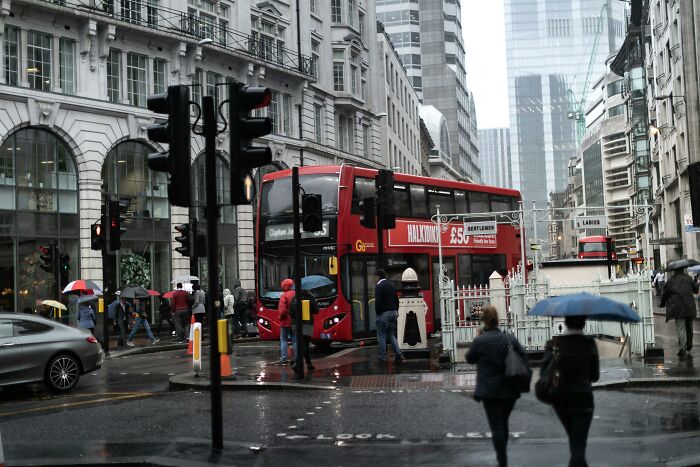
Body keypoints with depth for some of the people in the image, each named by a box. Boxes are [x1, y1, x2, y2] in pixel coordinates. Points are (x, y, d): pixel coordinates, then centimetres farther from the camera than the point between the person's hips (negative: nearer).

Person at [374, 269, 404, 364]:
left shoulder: (379, 286, -12)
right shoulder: (392, 285, 12)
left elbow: (378, 301, -18)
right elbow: (397, 300, 14)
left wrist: (378, 313, -6)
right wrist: (396, 311, 18)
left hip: (383, 314, -7)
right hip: (393, 313, 7)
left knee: (381, 336, 0)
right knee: (391, 335, 14)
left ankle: (382, 359, 3)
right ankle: (398, 355, 3)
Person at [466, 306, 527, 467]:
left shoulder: (479, 341, -14)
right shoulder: (510, 339, -1)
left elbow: (470, 359, 3)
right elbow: (524, 359, 3)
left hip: (490, 391, -5)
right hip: (510, 390, 5)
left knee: (496, 427, 2)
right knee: (503, 422, 21)